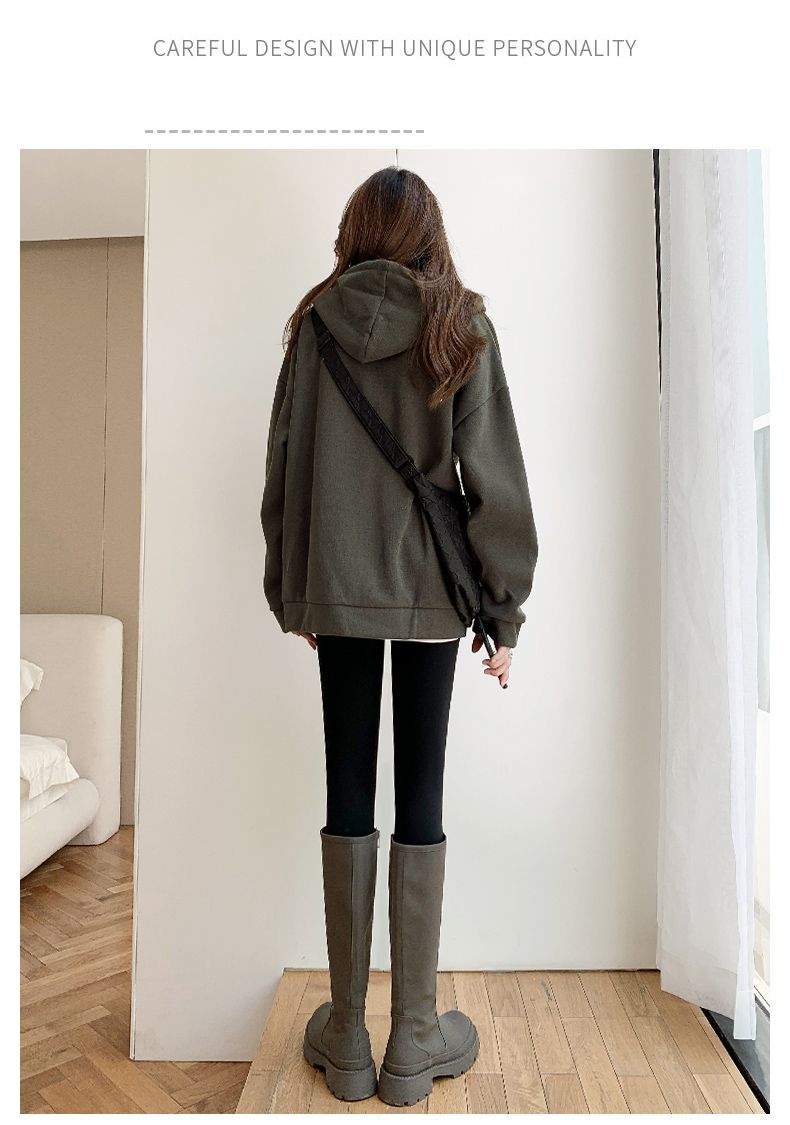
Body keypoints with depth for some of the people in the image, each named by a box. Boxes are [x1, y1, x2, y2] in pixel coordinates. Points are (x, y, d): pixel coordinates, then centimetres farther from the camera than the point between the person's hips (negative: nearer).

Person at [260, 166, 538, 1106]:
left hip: (337, 593, 2)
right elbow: (492, 475, -5)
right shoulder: (462, 325, 1)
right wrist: (504, 608, 1)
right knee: (420, 800, 6)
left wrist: (290, 594, 13)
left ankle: (347, 1037, 21)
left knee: (347, 794, 9)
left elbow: (282, 468, 5)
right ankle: (413, 1044, 19)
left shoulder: (315, 322, 5)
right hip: (431, 592, -1)